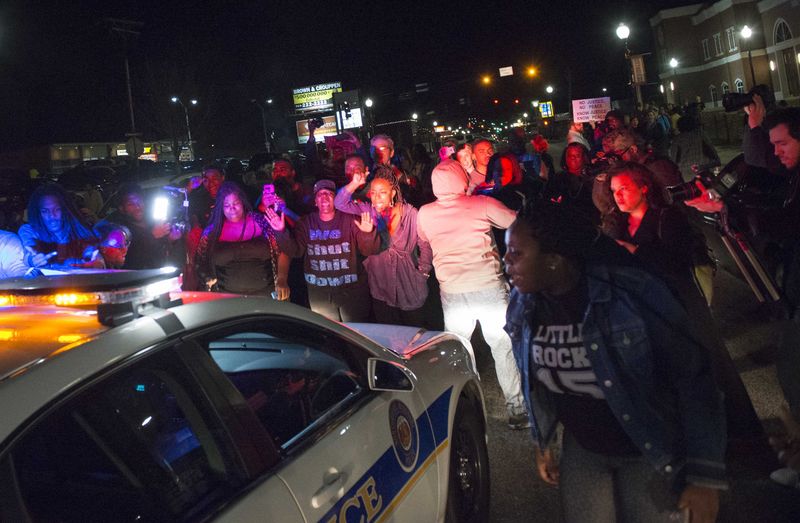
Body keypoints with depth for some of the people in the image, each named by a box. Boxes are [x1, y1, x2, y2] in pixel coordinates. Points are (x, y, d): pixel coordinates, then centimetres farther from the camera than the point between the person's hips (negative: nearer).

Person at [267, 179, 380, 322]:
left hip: (352, 289, -2)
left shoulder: (349, 220, -6)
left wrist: (368, 234, -33)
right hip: (319, 293, 2)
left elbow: (368, 251, -11)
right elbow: (295, 251, -3)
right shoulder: (306, 223, 4)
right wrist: (281, 232, -18)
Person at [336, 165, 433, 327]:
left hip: (409, 287, -3)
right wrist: (354, 184, -15)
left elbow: (424, 245, -4)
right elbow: (340, 204, -5)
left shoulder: (410, 213, -11)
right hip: (380, 287, 3)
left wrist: (423, 272, -5)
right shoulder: (367, 211, -1)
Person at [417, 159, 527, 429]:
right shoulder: (483, 204, -5)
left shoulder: (425, 214, 2)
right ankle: (517, 410, 12)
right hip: (488, 285, -2)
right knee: (504, 348, 7)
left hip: (452, 292, 3)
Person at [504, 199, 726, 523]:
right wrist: (542, 442, 15)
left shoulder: (631, 295, -27)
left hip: (651, 452, -4)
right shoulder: (522, 308, -10)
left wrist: (706, 475, -18)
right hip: (582, 451, 4)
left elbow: (693, 378, -21)